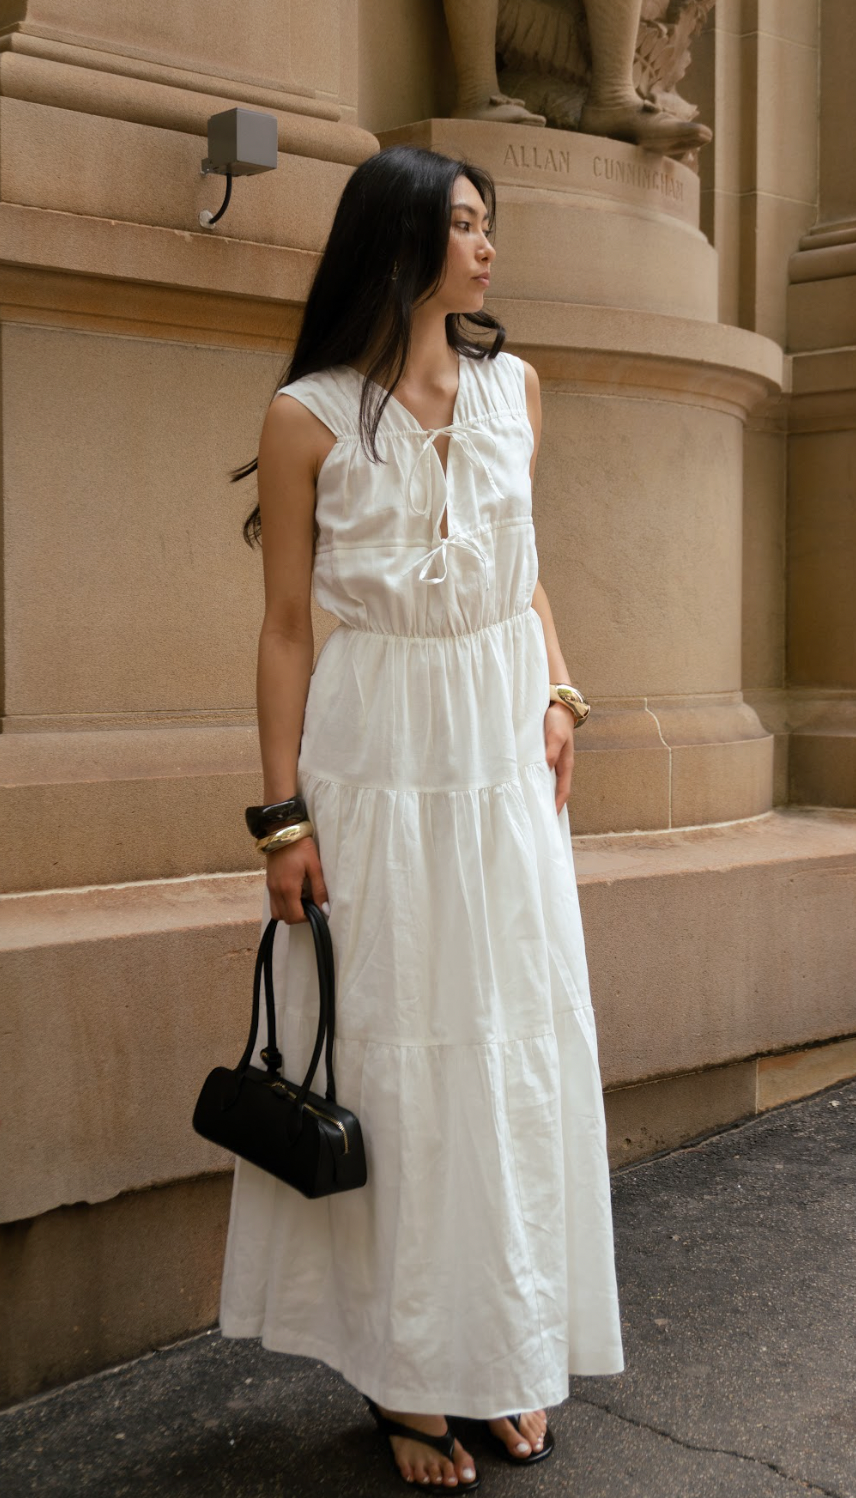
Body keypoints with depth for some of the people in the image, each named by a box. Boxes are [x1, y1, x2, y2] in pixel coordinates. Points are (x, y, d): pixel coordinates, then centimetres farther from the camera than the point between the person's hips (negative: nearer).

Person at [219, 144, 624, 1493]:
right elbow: (286, 626, -4)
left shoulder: (513, 387, 10)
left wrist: (559, 696, 4)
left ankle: (513, 1354, 24)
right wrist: (283, 816, -9)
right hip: (376, 756, -4)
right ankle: (410, 1378, 17)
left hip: (504, 749, 5)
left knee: (523, 1045, 7)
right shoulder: (310, 416, -4)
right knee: (395, 1053, 3)